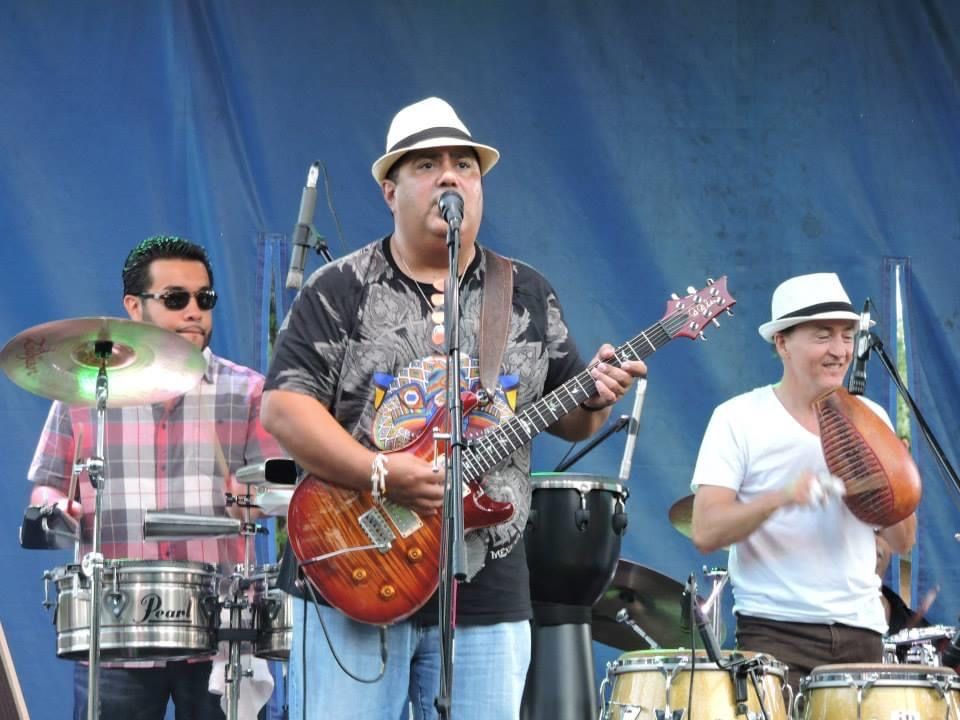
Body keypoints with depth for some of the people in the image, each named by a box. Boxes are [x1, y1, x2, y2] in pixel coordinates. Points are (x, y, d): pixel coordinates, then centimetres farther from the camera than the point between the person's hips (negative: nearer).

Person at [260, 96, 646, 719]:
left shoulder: (528, 296, 12)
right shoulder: (339, 291, 1)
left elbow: (566, 417, 16)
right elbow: (284, 405, -8)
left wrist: (595, 400, -8)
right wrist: (382, 474, -20)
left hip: (486, 598, 3)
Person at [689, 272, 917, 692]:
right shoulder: (738, 420, -3)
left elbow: (901, 542, 11)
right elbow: (705, 533, -12)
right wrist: (781, 496, -26)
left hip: (860, 629, 4)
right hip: (775, 630, -4)